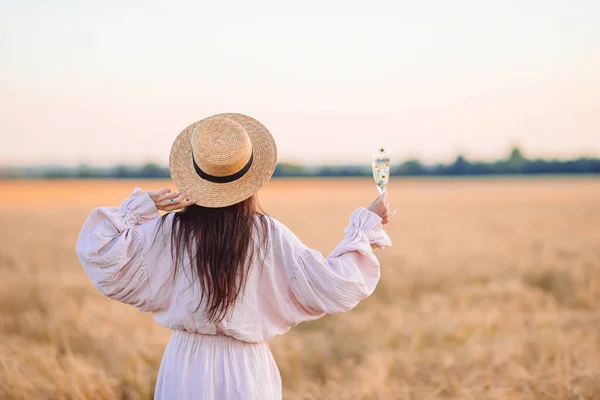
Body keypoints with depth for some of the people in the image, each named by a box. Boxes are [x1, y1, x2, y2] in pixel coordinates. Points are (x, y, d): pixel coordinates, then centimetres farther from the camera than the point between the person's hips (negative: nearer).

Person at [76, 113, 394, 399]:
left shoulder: (169, 231, -9)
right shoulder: (269, 236, -10)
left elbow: (102, 257, -7)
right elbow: (335, 287, -8)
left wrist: (139, 208, -5)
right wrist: (368, 224, 2)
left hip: (187, 368, 1)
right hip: (246, 371, -1)